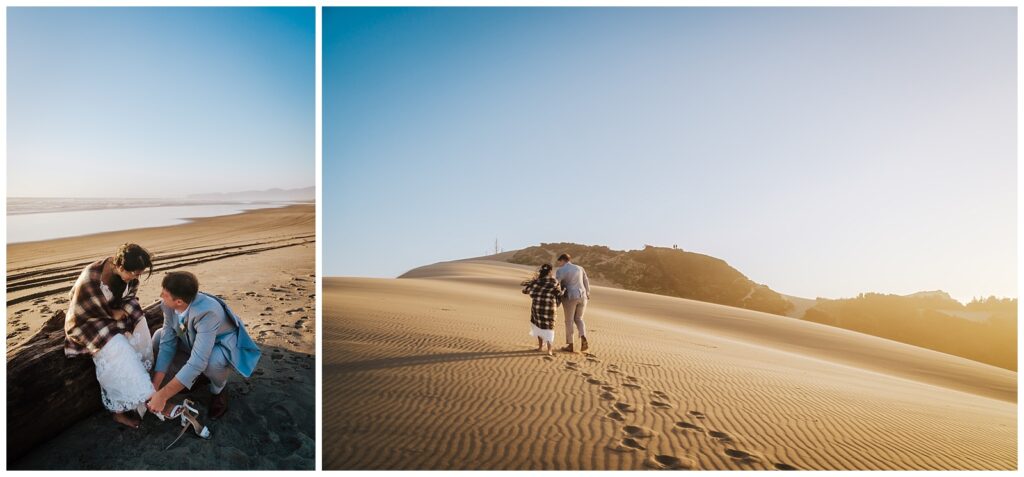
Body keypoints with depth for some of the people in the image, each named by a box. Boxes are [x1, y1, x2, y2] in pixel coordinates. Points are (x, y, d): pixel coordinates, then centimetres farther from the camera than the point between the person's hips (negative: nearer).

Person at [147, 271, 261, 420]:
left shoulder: (207, 312, -40)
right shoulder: (169, 305, -20)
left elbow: (198, 361, -42)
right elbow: (167, 343, -14)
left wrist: (163, 395, -38)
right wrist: (154, 386, -19)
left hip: (224, 345, -7)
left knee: (212, 361, -37)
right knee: (159, 338, -8)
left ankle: (219, 388, -1)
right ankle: (195, 375, 11)